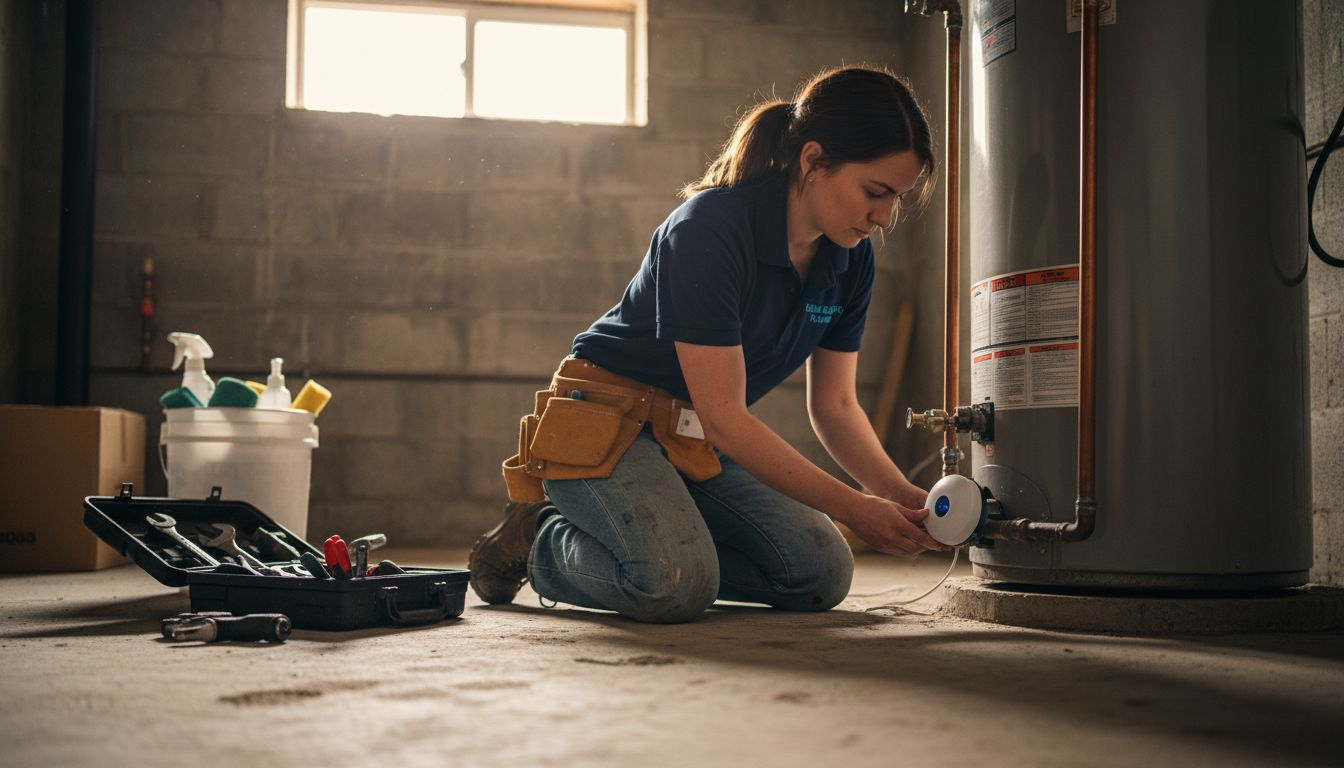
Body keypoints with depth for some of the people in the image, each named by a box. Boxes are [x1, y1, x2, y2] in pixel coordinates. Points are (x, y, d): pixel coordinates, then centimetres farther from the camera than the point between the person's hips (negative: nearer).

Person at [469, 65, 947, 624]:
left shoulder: (849, 259, -3)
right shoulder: (710, 227, -26)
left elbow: (835, 405, 6)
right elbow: (723, 416, -26)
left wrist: (898, 492, -11)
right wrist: (853, 507, -25)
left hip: (698, 443, 8)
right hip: (609, 423, -7)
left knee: (821, 574, -9)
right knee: (675, 586, -31)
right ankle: (539, 540, -1)